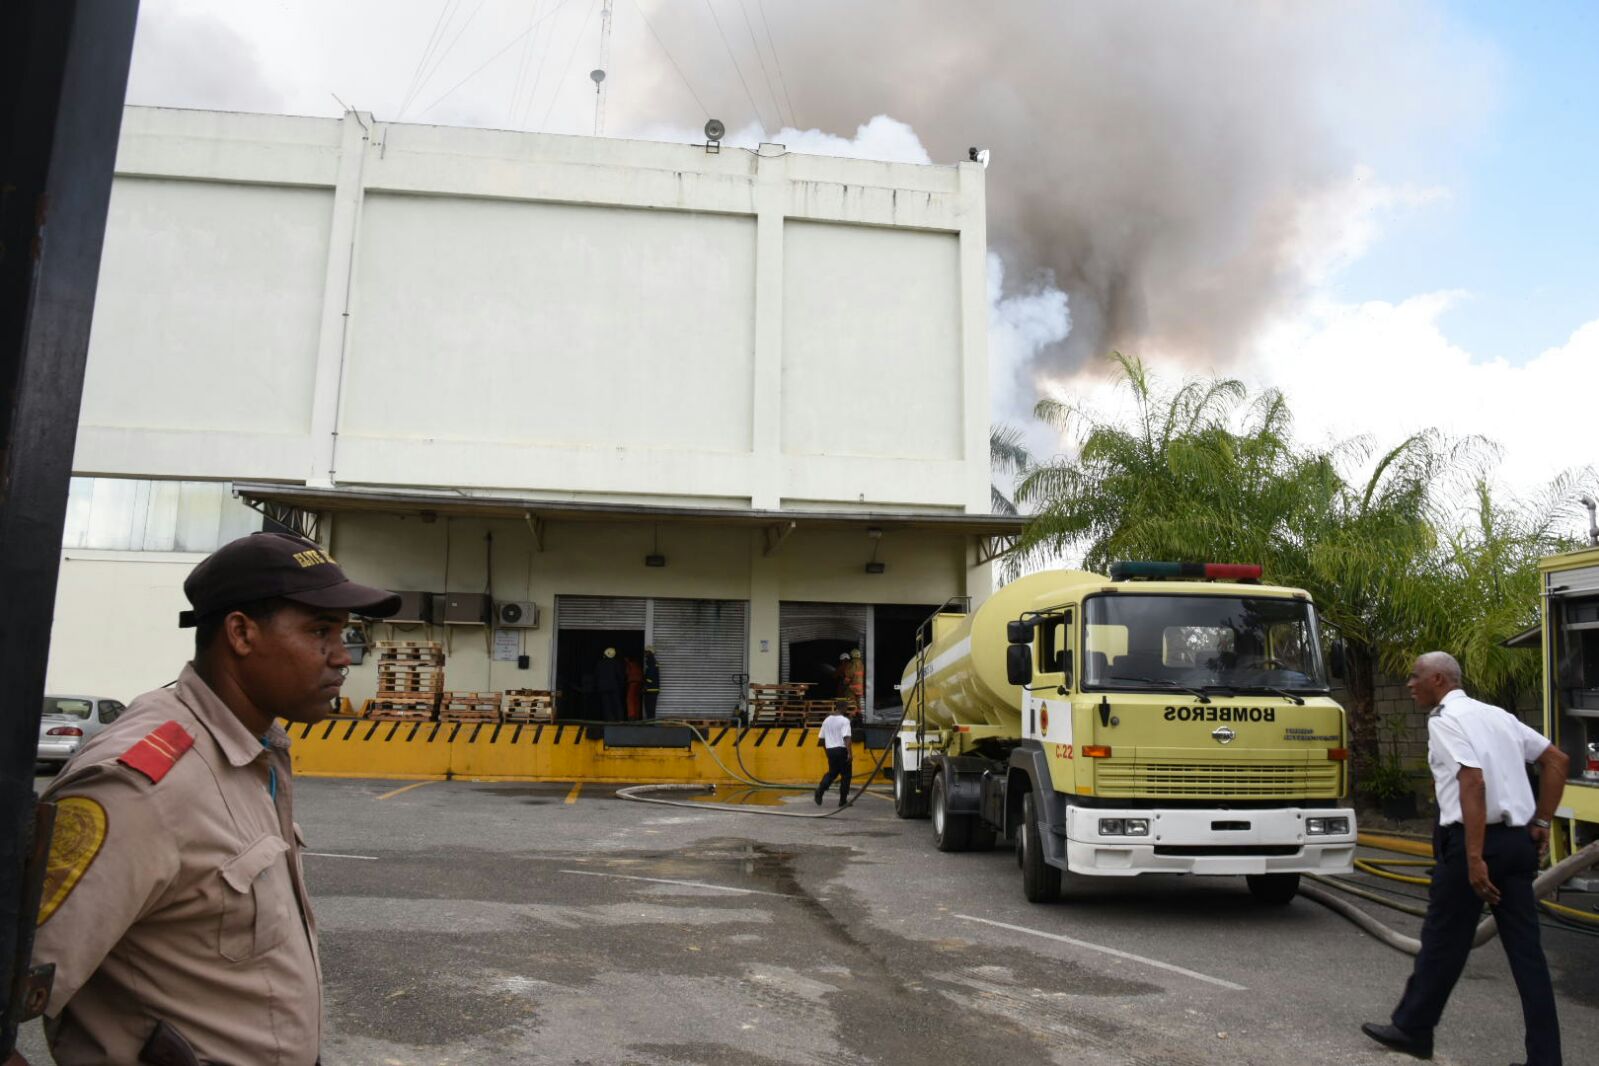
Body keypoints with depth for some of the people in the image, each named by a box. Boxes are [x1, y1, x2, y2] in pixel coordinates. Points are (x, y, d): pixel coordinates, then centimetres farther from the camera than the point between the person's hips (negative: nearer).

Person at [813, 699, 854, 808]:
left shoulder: (826, 720, 9)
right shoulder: (844, 720, -11)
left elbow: (822, 739, 13)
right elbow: (846, 738, -21)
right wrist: (849, 753, -22)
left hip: (830, 750, 6)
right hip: (841, 750, -6)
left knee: (832, 773, 18)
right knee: (845, 774, 8)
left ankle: (820, 790, -7)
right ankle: (843, 800, 11)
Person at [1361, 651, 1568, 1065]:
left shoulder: (1445, 720, -10)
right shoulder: (1497, 715, 15)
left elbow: (1473, 782, -22)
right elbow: (1556, 760, 18)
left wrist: (1474, 857, -24)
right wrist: (1541, 821, 16)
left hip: (1474, 837, -7)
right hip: (1518, 840, 8)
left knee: (1443, 941, 6)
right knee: (1525, 948, 8)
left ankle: (1411, 1028, 20)